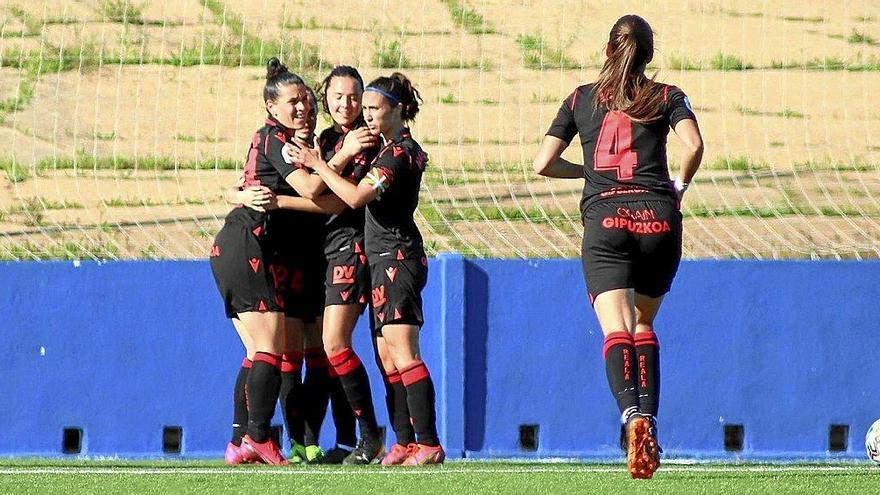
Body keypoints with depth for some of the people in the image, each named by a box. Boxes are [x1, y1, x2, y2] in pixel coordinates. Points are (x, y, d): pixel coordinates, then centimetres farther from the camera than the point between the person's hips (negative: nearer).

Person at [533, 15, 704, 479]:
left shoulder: (580, 99, 15)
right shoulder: (667, 97, 10)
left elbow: (543, 164, 10)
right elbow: (694, 145, -8)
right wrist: (679, 185, 10)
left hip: (605, 219, -1)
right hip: (658, 218, 1)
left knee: (616, 330, -13)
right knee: (643, 324, 19)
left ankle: (632, 412, -39)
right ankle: (649, 423, 9)